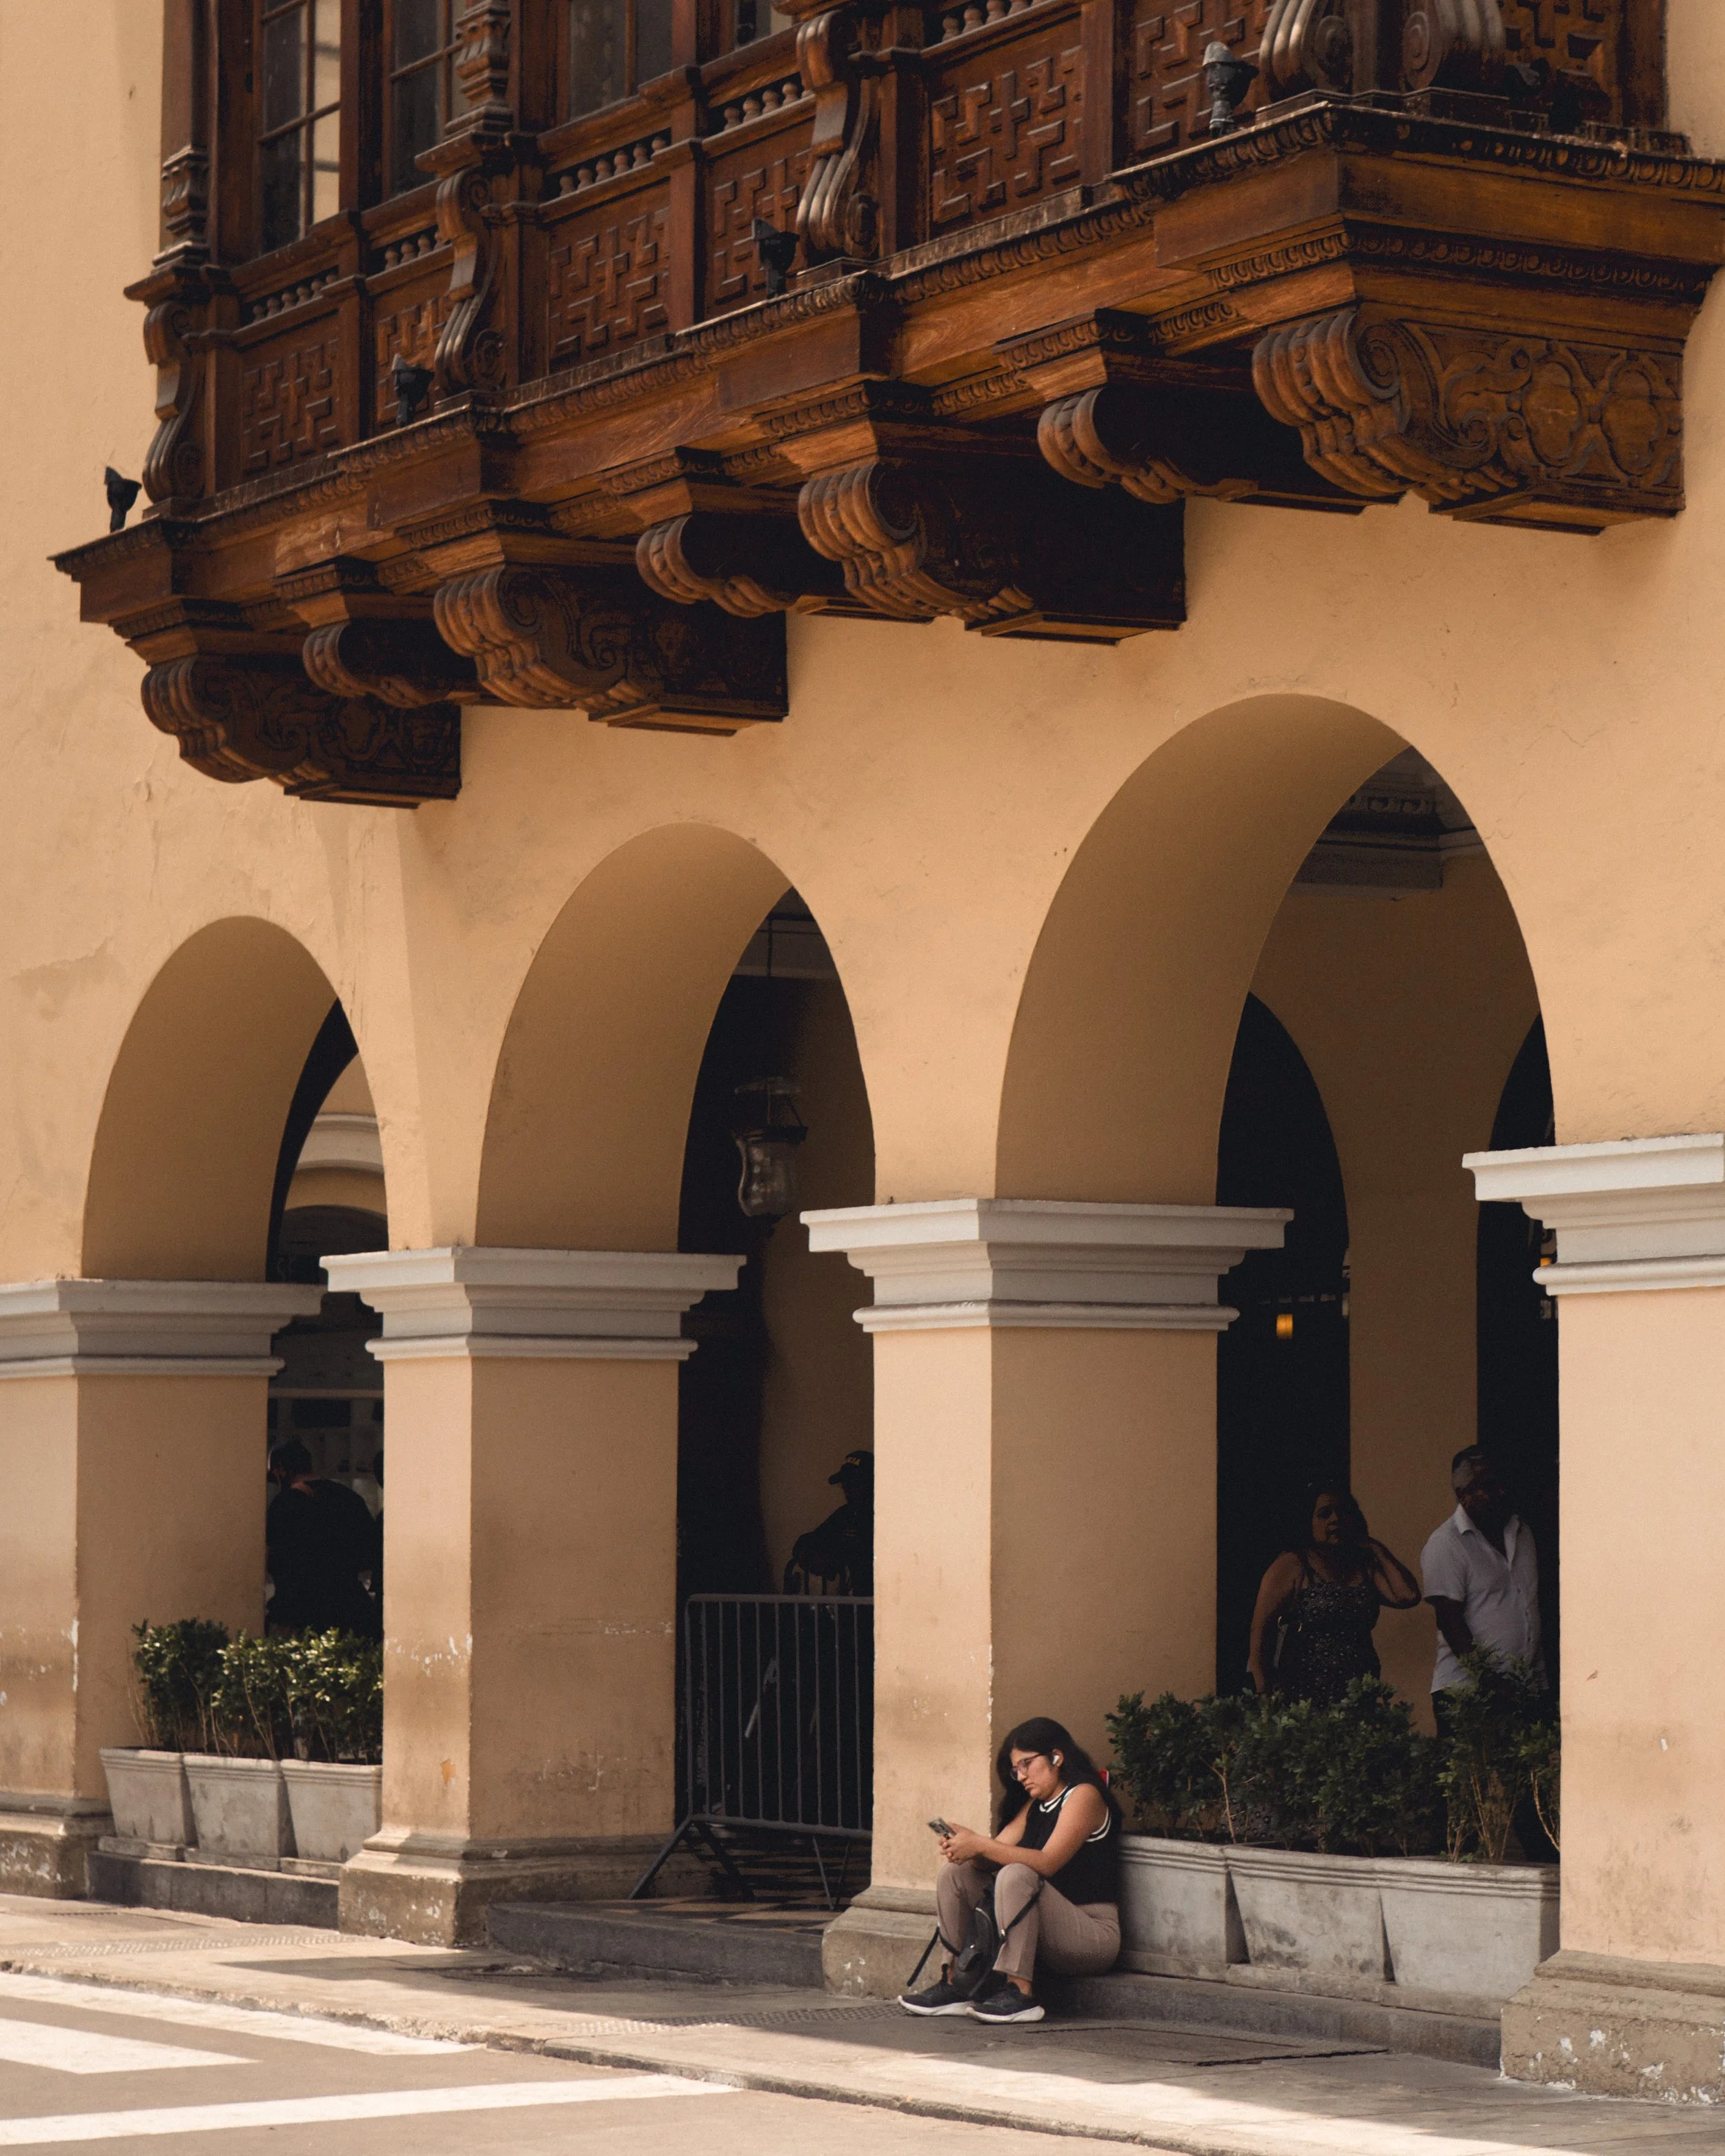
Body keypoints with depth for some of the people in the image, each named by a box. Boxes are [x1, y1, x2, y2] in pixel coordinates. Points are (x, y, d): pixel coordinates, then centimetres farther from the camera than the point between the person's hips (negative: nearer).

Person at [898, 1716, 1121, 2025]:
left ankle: (1020, 1993, -35)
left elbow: (1047, 1863, -21)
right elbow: (996, 1853, 5)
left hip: (1094, 1934, -8)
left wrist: (979, 1845, -23)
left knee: (1016, 1875, -33)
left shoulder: (1084, 1795, -6)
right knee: (955, 1872, 1)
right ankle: (954, 1986, -6)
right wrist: (962, 1845, -16)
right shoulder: (1034, 1805, 20)